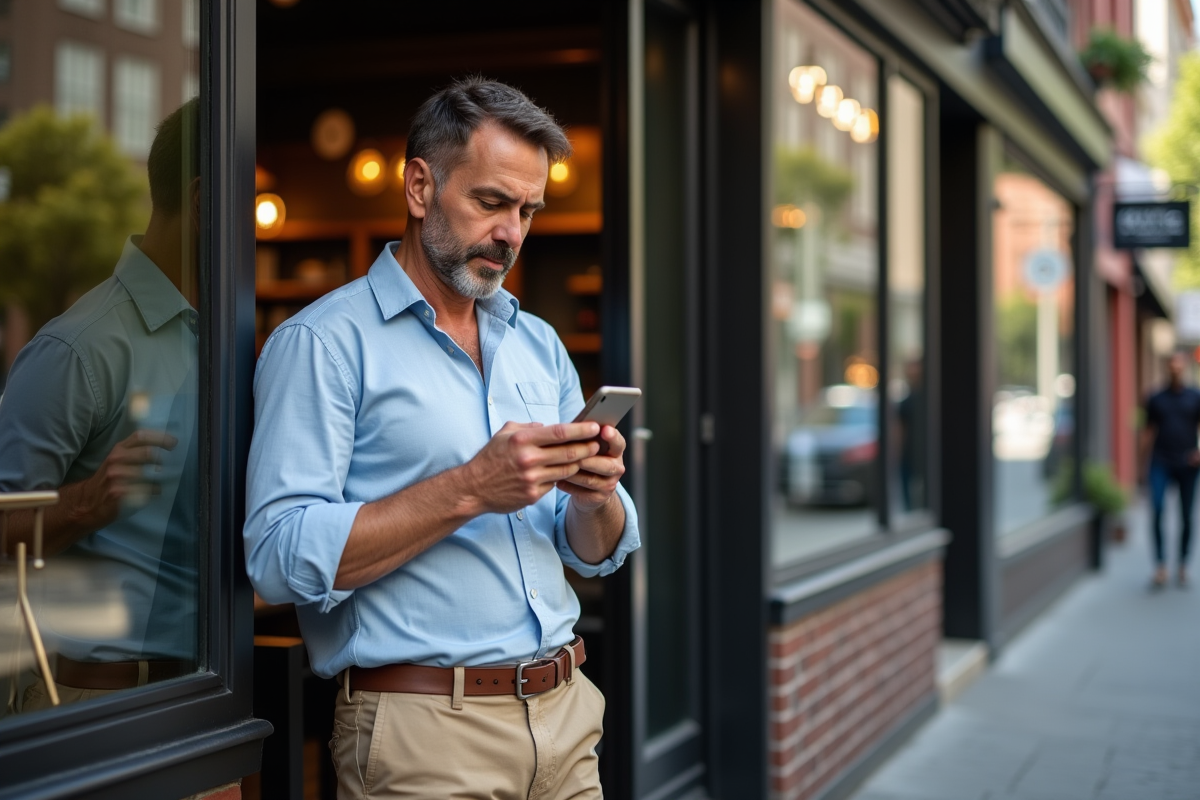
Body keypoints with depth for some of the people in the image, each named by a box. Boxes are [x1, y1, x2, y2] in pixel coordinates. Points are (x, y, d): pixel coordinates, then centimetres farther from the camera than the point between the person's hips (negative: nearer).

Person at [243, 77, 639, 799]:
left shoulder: (541, 345, 12)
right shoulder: (323, 342, -8)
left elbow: (599, 553, 13)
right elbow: (281, 558, -18)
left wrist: (596, 497, -9)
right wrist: (468, 490, -22)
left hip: (566, 713, 6)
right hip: (424, 737, -6)